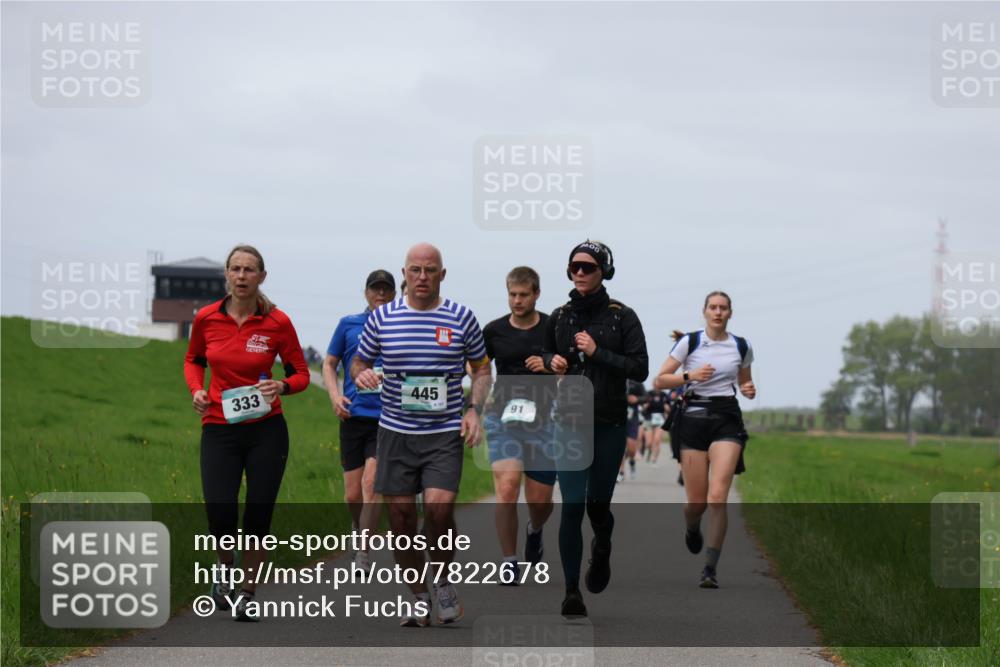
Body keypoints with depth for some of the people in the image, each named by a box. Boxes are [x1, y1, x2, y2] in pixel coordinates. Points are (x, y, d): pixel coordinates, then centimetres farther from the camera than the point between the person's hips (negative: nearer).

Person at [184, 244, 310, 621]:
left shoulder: (277, 322, -5)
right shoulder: (206, 318, 0)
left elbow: (301, 374, 5)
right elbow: (193, 360, 18)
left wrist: (282, 386, -17)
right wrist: (196, 389, -1)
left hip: (266, 430, -1)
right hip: (219, 428, 1)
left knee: (258, 516, -1)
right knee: (219, 514, -10)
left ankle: (248, 594, 16)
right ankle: (225, 568, 23)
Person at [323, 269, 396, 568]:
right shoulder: (348, 324, 9)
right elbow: (329, 364, 14)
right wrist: (335, 396, -2)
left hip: (387, 419, -2)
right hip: (354, 417, 2)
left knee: (371, 483, -17)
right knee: (352, 495, 4)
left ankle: (363, 555, -12)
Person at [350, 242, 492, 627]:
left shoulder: (461, 318, 2)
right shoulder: (382, 318, 3)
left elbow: (482, 367, 13)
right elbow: (358, 362, 13)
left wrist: (474, 411, -1)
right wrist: (361, 375, -10)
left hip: (445, 432, -2)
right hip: (396, 432, 2)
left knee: (438, 506, -19)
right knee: (401, 515, 0)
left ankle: (444, 582, 5)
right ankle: (419, 598, 16)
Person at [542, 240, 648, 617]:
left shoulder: (621, 316, -3)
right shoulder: (560, 316, 8)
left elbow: (640, 369, -7)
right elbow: (547, 353, 25)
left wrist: (597, 352, -15)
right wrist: (552, 361, 2)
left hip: (609, 422, -2)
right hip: (569, 421, 2)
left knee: (597, 504, 6)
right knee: (572, 506, -8)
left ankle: (602, 551, 41)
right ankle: (572, 591, -7)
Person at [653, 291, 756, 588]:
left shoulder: (742, 347, 7)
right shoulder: (689, 342, 0)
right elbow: (659, 381, -1)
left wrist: (749, 389, 0)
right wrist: (689, 376, -16)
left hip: (727, 421, 1)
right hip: (694, 418, -1)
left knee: (718, 496, -16)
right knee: (696, 502, 0)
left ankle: (711, 568, -11)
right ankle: (692, 528, 39)